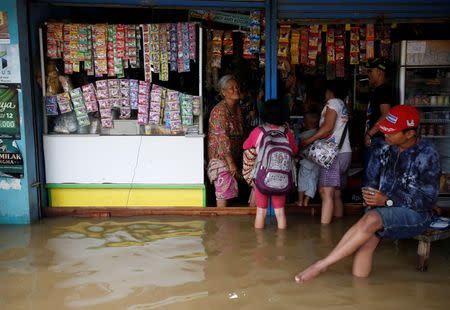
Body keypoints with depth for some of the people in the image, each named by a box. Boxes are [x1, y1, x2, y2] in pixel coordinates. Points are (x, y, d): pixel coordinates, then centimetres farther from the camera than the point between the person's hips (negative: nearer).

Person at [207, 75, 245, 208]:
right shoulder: (220, 110, -17)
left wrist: (238, 160, 13)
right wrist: (231, 163, -23)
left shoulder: (237, 109, 10)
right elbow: (222, 137, -22)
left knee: (228, 189, 11)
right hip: (220, 157, -8)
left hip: (233, 156, 8)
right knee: (224, 189, -6)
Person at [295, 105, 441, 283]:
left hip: (414, 214, -5)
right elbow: (373, 180, 15)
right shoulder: (386, 150, 5)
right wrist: (370, 196, -9)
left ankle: (321, 265, -29)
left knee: (371, 219, -33)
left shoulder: (427, 154, -10)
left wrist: (387, 200, -20)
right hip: (384, 210, 6)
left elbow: (428, 200, -12)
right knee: (366, 241, -27)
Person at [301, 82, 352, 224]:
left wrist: (308, 141, -10)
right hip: (344, 152, 9)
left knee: (326, 192, -15)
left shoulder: (333, 103, -1)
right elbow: (335, 130, 17)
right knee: (336, 193, 9)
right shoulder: (342, 105, 24)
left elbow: (328, 127, -14)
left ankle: (324, 226, -19)